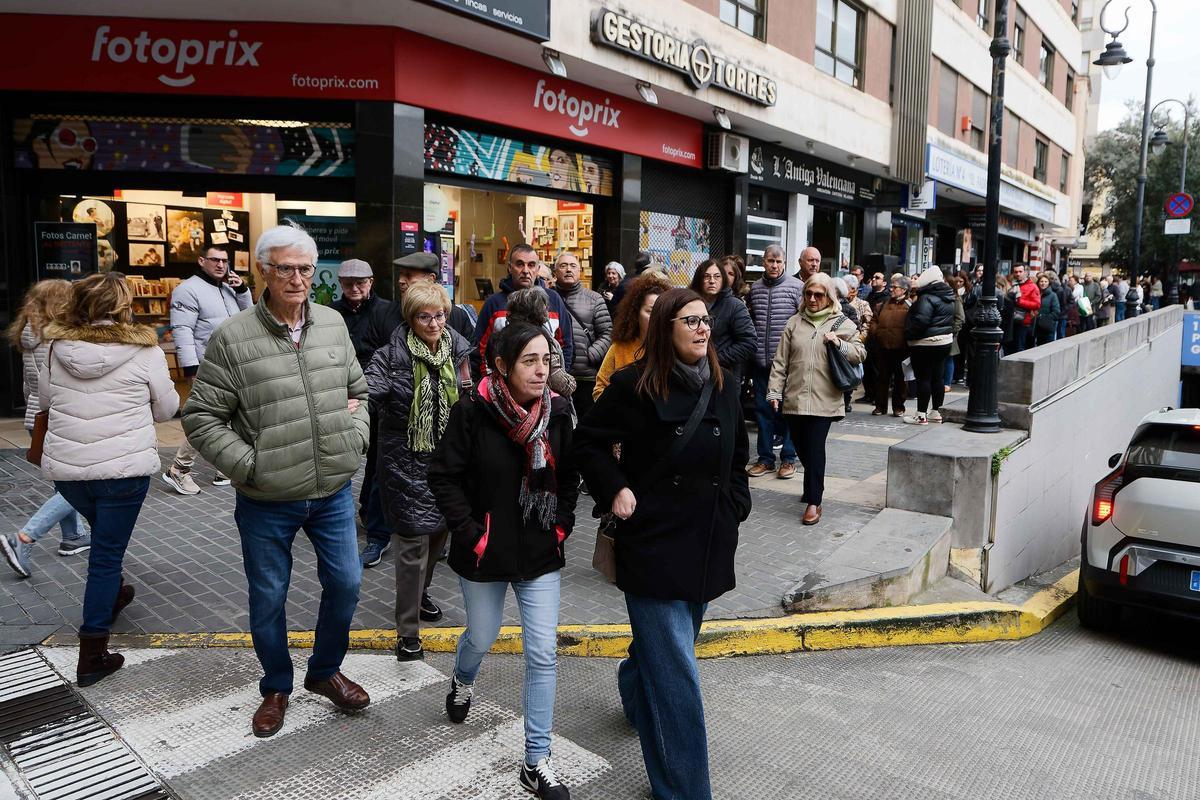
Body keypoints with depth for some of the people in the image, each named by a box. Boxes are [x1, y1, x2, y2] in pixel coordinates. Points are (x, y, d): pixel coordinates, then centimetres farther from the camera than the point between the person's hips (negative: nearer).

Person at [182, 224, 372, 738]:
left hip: (333, 491, 4)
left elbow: (358, 389, 15)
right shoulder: (233, 338, -11)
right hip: (266, 502, -3)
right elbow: (200, 417, -7)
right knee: (268, 598, 12)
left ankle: (325, 672, 37)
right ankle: (276, 687, 36)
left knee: (346, 583, 12)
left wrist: (355, 437, 1)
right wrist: (249, 465, -14)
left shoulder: (333, 324, 2)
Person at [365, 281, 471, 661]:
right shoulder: (393, 355, -14)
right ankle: (407, 630, 7)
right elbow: (369, 390, -29)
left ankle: (419, 594, 45)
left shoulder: (457, 349, 3)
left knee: (439, 531, 19)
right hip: (407, 461, -6)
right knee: (414, 540, -5)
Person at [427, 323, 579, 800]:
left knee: (543, 654, 1)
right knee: (482, 637, 20)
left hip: (541, 552, 2)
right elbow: (443, 477, -12)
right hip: (485, 553, -2)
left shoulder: (557, 411, -6)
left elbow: (568, 477, 7)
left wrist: (561, 525, 0)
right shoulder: (473, 411, -17)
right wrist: (470, 533, -15)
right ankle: (462, 683, 57)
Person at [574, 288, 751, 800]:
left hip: (708, 544, 6)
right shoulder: (635, 386, -11)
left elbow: (737, 456, 17)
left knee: (666, 646, 24)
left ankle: (635, 695, 56)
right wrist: (614, 490, -12)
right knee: (676, 672, -3)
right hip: (654, 543, -6)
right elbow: (589, 441, -1)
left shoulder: (723, 386, 5)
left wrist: (735, 508, 8)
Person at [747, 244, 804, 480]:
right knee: (762, 409, 9)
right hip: (761, 361, 4)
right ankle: (765, 458, 19)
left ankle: (788, 458, 13)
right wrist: (751, 344, 11)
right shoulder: (755, 288, 10)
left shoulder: (796, 286, -4)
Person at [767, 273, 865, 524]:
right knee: (801, 448, 12)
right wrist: (775, 391, 2)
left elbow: (860, 354, 3)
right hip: (794, 398, 3)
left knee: (815, 449, -8)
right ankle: (814, 486, 34)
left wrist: (839, 344, -14)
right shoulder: (795, 322, 9)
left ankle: (813, 502, 0)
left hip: (824, 400, -3)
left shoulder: (843, 324, 4)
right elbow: (780, 361, 8)